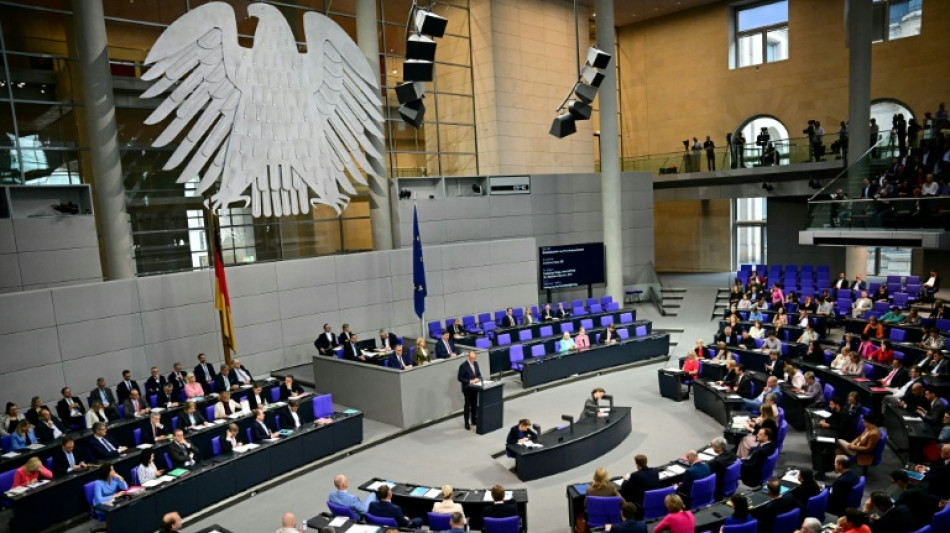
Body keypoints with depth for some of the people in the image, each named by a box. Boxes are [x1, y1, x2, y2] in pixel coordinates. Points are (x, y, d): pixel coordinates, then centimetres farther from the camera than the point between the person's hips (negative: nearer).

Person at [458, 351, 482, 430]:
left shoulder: (475, 363, 4)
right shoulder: (463, 366, -16)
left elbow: (479, 374, 13)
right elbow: (460, 378, -15)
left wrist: (478, 379, -9)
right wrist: (469, 381, -22)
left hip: (475, 388, 6)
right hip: (467, 389, -6)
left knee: (475, 404, 15)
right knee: (467, 405, -1)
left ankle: (474, 420, 30)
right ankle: (466, 423, 9)